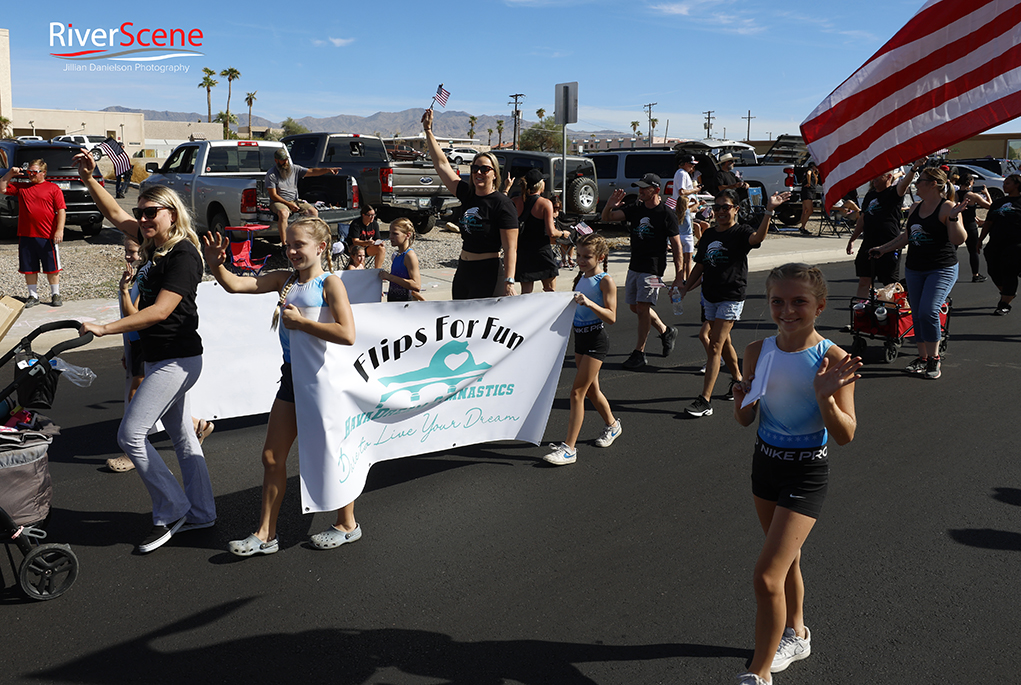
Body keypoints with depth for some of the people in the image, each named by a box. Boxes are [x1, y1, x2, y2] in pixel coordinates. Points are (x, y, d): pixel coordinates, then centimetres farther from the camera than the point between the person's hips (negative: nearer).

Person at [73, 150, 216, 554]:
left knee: (131, 433, -8)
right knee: (181, 435, 13)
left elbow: (160, 310, -24)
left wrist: (105, 328, -23)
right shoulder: (155, 243, 8)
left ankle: (172, 511, 3)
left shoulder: (183, 254, -18)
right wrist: (89, 178, 10)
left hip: (176, 359, -9)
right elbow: (115, 214, 20)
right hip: (163, 358, 9)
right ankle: (201, 512, 23)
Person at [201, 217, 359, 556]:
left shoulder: (330, 283, -12)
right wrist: (216, 264, -17)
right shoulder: (284, 280, 7)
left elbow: (347, 334, -25)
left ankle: (347, 524, 27)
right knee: (272, 457, 9)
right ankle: (266, 534, 19)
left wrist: (299, 321, -20)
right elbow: (234, 284, 2)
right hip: (292, 376, 7)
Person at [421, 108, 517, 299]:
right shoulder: (468, 194, 7)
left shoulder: (502, 204, -12)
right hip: (463, 271, 8)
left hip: (488, 274, -7)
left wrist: (509, 282, -25)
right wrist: (428, 130, 14)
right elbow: (442, 164, 14)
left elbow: (510, 248, -17)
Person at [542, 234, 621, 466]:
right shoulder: (581, 278, 9)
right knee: (591, 390, 20)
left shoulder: (605, 281, -13)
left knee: (577, 392, -10)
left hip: (596, 340, -8)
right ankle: (612, 425, 44)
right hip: (580, 337, 8)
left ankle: (569, 448, -7)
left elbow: (611, 317, -20)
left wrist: (589, 303, -32)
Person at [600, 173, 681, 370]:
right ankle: (666, 332, 33)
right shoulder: (635, 209, 8)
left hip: (653, 268, -7)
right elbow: (607, 217, 2)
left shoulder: (667, 214, -8)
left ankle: (639, 353, -3)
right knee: (635, 306, 12)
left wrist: (679, 275, -10)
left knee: (642, 307, -11)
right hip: (634, 266, 7)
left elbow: (676, 246, -7)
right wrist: (610, 206, -21)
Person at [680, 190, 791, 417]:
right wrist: (685, 287, 10)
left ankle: (705, 400, -12)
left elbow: (758, 237, -30)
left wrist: (768, 211, -43)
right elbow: (700, 265, 17)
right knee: (723, 342, 18)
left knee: (715, 346, -12)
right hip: (710, 295, 7)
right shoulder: (708, 234, 11)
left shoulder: (741, 232, -7)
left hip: (731, 297, -7)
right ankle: (738, 379, 40)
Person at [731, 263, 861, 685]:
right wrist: (742, 402, -16)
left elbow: (845, 436, -18)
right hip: (765, 461, 6)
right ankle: (796, 634, 47)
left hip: (806, 472, -5)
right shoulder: (758, 351, -3)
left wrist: (824, 396, -33)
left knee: (766, 575, -10)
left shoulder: (832, 359, -18)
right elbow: (745, 420, 5)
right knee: (786, 559, 24)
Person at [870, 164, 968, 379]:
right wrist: (882, 249, 23)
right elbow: (906, 236, 24)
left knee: (928, 311, -18)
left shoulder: (947, 207, -9)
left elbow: (959, 239, -15)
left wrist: (954, 218, -28)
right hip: (914, 269, 7)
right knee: (917, 314, 6)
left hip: (942, 269, -7)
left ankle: (934, 359, -6)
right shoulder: (916, 207, 12)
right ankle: (922, 358, 15)